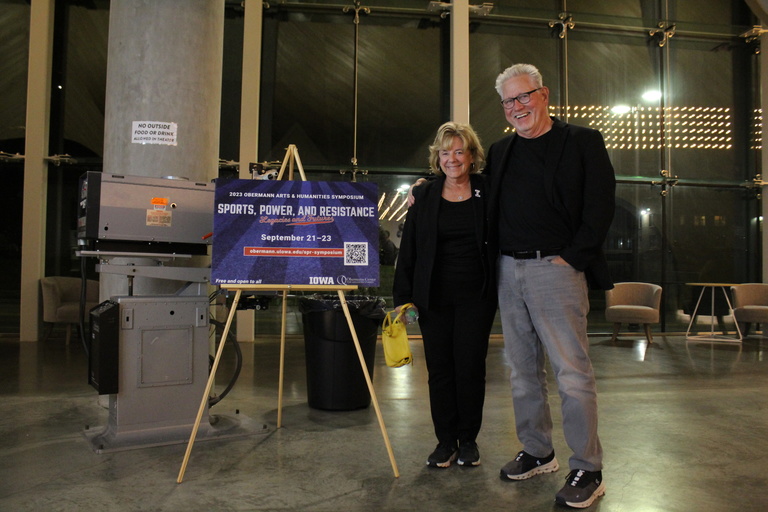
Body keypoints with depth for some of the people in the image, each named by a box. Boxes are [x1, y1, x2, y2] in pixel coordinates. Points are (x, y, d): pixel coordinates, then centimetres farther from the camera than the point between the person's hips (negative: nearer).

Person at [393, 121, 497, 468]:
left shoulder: (487, 194, 3)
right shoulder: (424, 197, 7)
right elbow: (407, 251, 7)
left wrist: (500, 292, -4)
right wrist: (403, 296, 1)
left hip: (476, 297, -1)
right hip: (434, 298, 2)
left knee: (470, 368, 3)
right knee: (439, 370, 6)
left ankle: (468, 440, 21)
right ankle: (445, 441, 21)